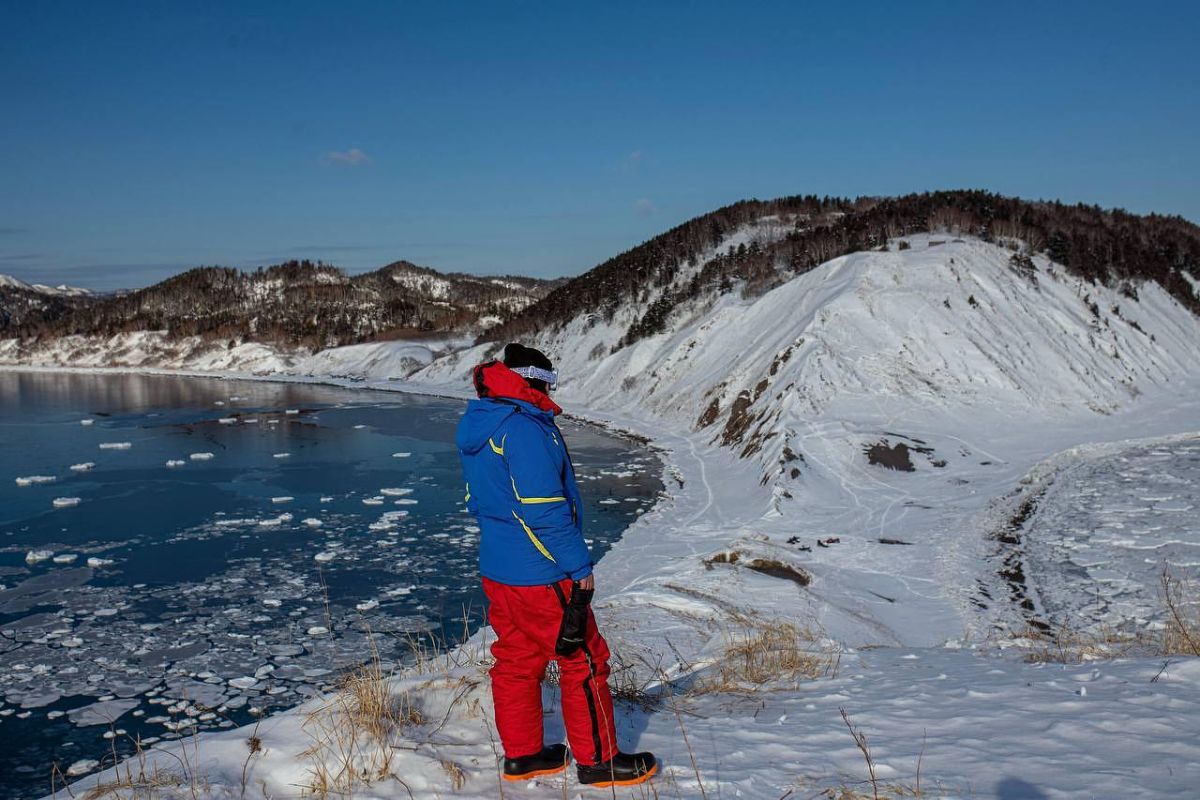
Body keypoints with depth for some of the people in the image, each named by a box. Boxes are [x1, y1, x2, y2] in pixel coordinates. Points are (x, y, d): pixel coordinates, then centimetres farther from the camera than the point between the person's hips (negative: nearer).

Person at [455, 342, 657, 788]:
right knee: (584, 661, 4)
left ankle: (521, 755, 29)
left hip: (496, 569, 9)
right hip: (540, 576, -9)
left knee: (516, 660, 18)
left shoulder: (476, 428, 10)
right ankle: (597, 761, 15)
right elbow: (546, 509, -23)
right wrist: (580, 567, -16)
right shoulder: (524, 429, -20)